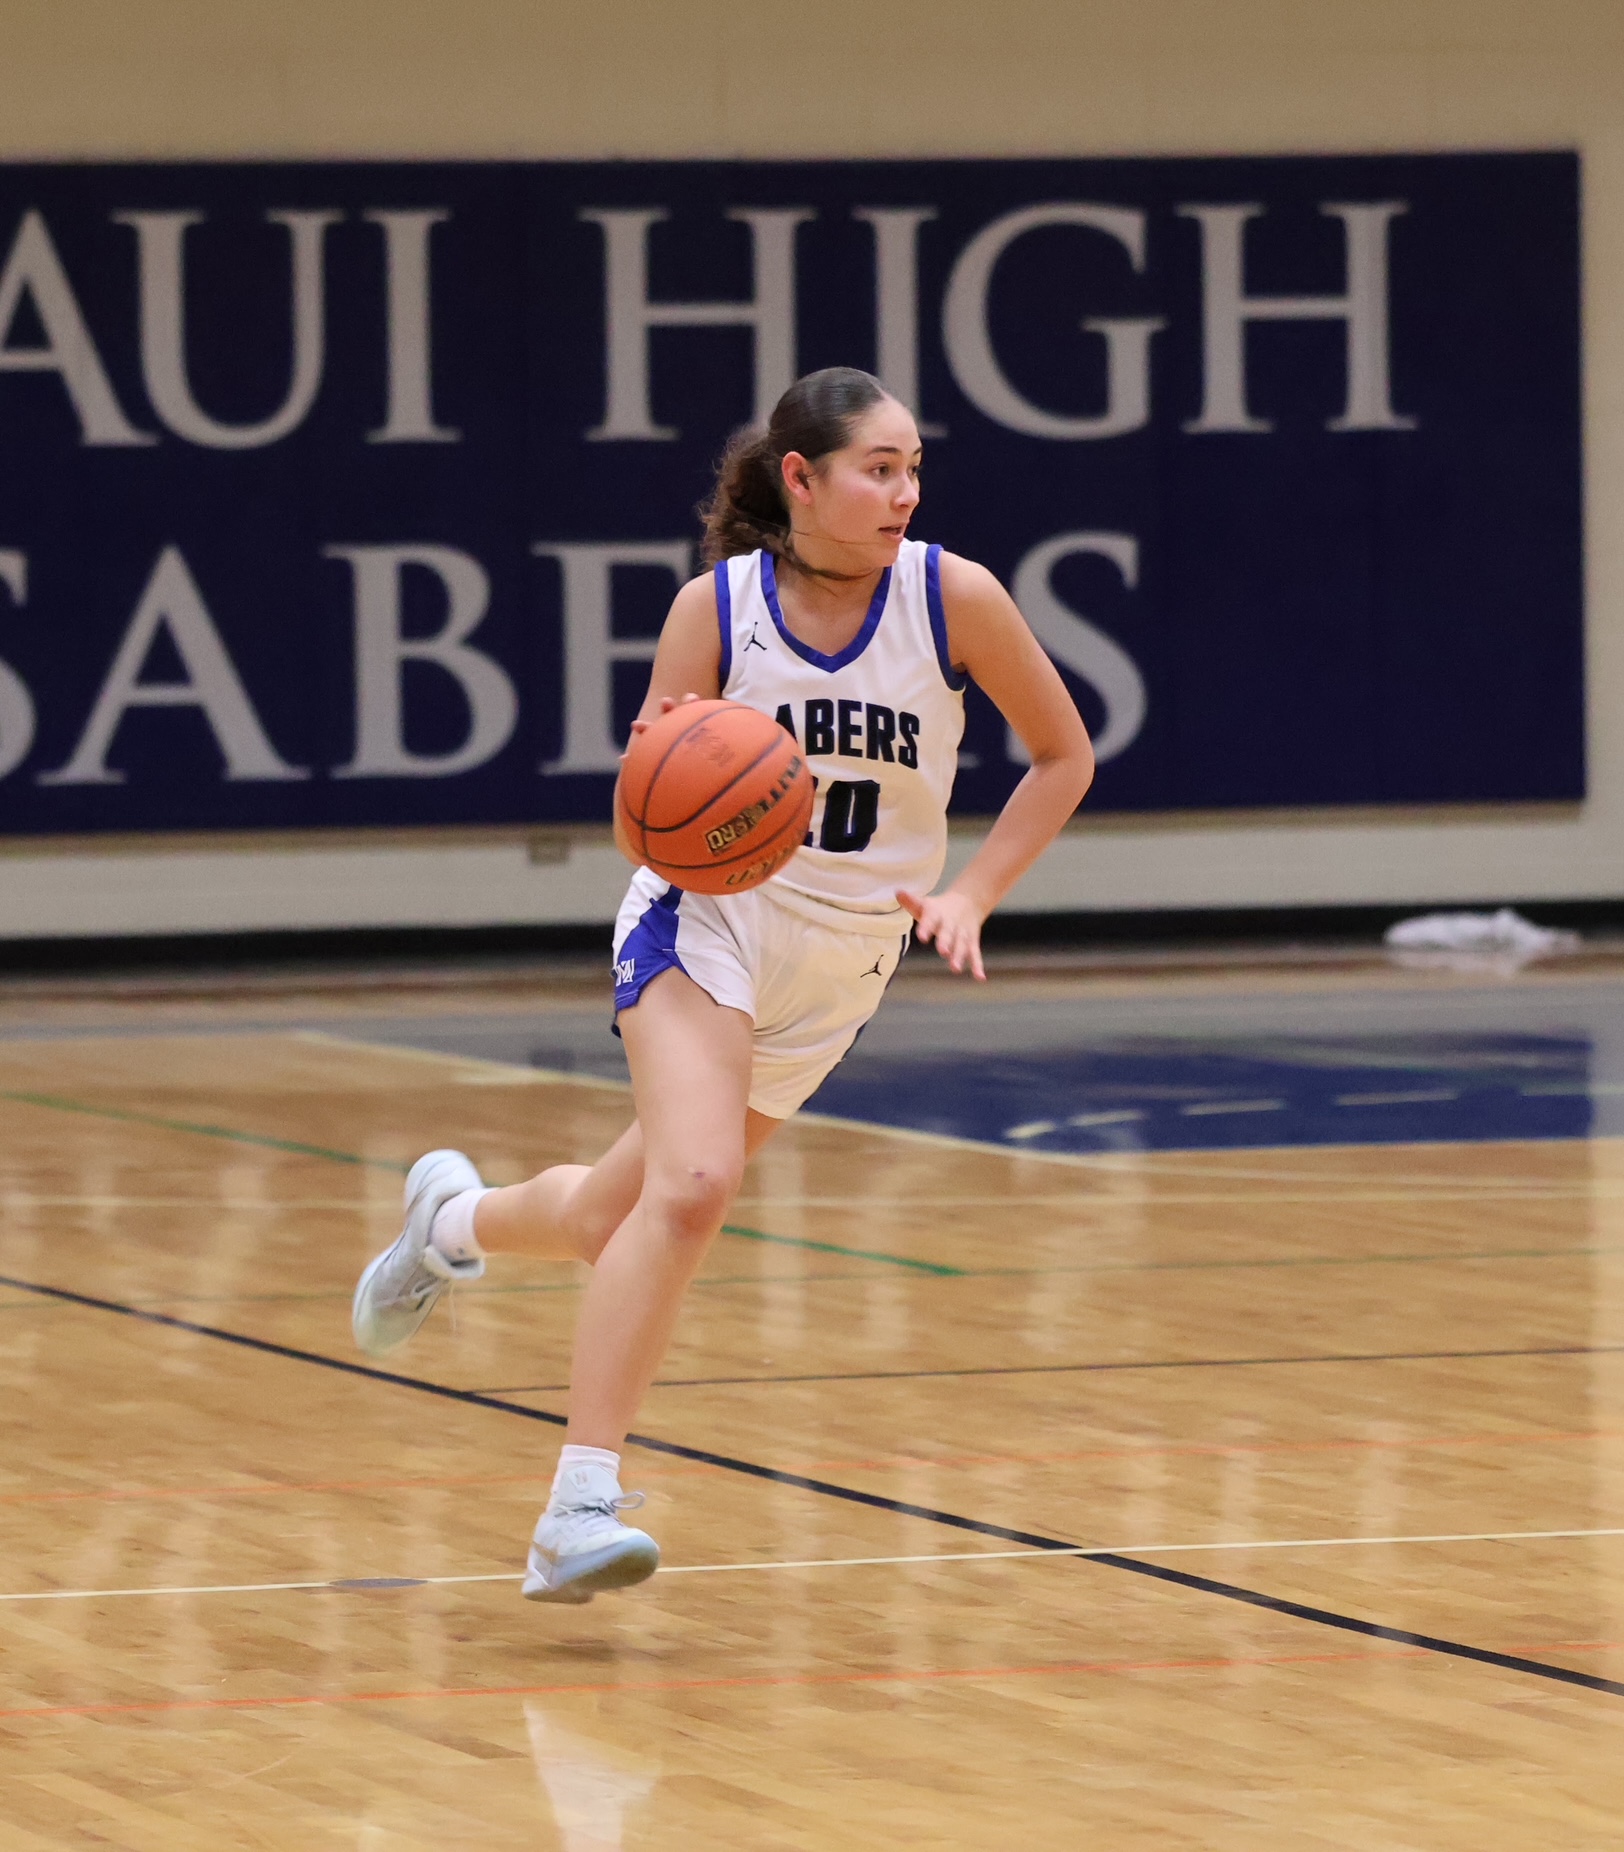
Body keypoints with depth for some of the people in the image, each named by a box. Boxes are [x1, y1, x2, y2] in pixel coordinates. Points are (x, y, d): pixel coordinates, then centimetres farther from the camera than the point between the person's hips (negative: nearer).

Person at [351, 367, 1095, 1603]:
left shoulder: (951, 597, -12)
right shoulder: (716, 611, -15)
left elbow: (1064, 757, 1)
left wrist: (971, 896, -8)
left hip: (842, 962, 3)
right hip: (706, 926, -3)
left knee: (624, 1219, 10)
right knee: (691, 1187, -27)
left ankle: (456, 1218, 44)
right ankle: (581, 1508, -24)